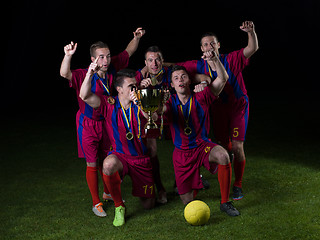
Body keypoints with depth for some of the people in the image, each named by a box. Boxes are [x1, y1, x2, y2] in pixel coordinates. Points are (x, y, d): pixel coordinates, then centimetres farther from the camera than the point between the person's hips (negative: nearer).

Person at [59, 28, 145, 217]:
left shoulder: (112, 68, -7)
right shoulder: (84, 76, -23)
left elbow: (128, 52, 6)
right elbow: (64, 74, -41)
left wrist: (137, 38, -10)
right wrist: (68, 56, -57)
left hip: (105, 122, 5)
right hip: (88, 123, -5)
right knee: (92, 164, 0)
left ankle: (107, 193, 40)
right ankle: (96, 203, 13)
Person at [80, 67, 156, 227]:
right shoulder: (109, 105, -8)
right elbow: (85, 96, -20)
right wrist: (89, 74, -34)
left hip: (141, 159, 1)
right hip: (120, 155, -1)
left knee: (148, 205, 6)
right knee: (108, 164, -40)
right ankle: (119, 207, -16)